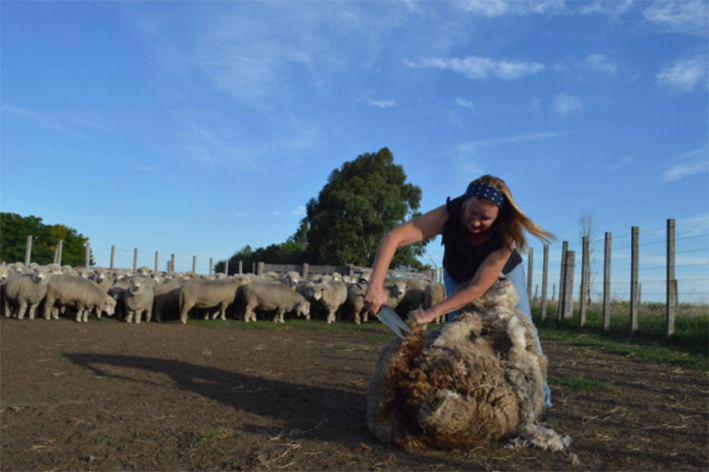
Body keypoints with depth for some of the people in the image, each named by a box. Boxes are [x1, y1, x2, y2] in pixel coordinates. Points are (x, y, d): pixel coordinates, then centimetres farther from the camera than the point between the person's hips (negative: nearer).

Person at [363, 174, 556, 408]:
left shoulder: (506, 236, -39)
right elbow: (393, 238, -47)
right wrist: (376, 285, -59)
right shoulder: (450, 215, -39)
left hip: (503, 273, -1)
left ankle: (540, 397, 17)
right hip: (459, 275, 1)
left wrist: (432, 312, -45)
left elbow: (478, 288, -39)